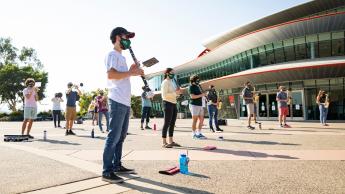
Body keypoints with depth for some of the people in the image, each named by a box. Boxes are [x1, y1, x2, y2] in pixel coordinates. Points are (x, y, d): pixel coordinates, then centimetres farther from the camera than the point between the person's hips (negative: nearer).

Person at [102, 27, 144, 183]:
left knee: (121, 136, 13)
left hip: (125, 102, 10)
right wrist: (131, 72, -15)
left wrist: (131, 71, 12)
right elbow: (110, 74, -20)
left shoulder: (121, 57, 25)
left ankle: (117, 165, 23)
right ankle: (107, 172, -2)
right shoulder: (112, 54, -4)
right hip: (117, 101, -10)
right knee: (114, 136, -8)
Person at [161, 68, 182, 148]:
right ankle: (164, 142, -3)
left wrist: (178, 92, 4)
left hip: (174, 104, 9)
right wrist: (175, 93, -19)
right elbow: (164, 95, -17)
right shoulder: (165, 82, -7)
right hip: (168, 104, -9)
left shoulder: (173, 82, 20)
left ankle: (171, 141, 16)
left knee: (172, 124, 9)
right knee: (167, 123, -7)